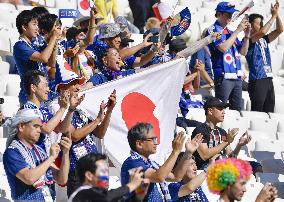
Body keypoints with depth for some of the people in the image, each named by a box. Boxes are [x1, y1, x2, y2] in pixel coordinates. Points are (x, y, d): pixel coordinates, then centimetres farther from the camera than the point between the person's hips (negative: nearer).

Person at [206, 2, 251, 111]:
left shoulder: (230, 32, 18)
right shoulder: (213, 30, -3)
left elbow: (243, 52, 18)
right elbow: (223, 47, -18)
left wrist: (247, 34, 4)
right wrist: (238, 30, -13)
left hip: (237, 77, 8)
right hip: (224, 76, -8)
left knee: (237, 110, 8)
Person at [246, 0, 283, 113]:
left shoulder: (264, 40, 16)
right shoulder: (248, 40, -5)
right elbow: (262, 32, -22)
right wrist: (273, 16, -13)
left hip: (268, 79, 8)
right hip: (257, 81, -8)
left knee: (269, 111, 6)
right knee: (257, 111, -9)